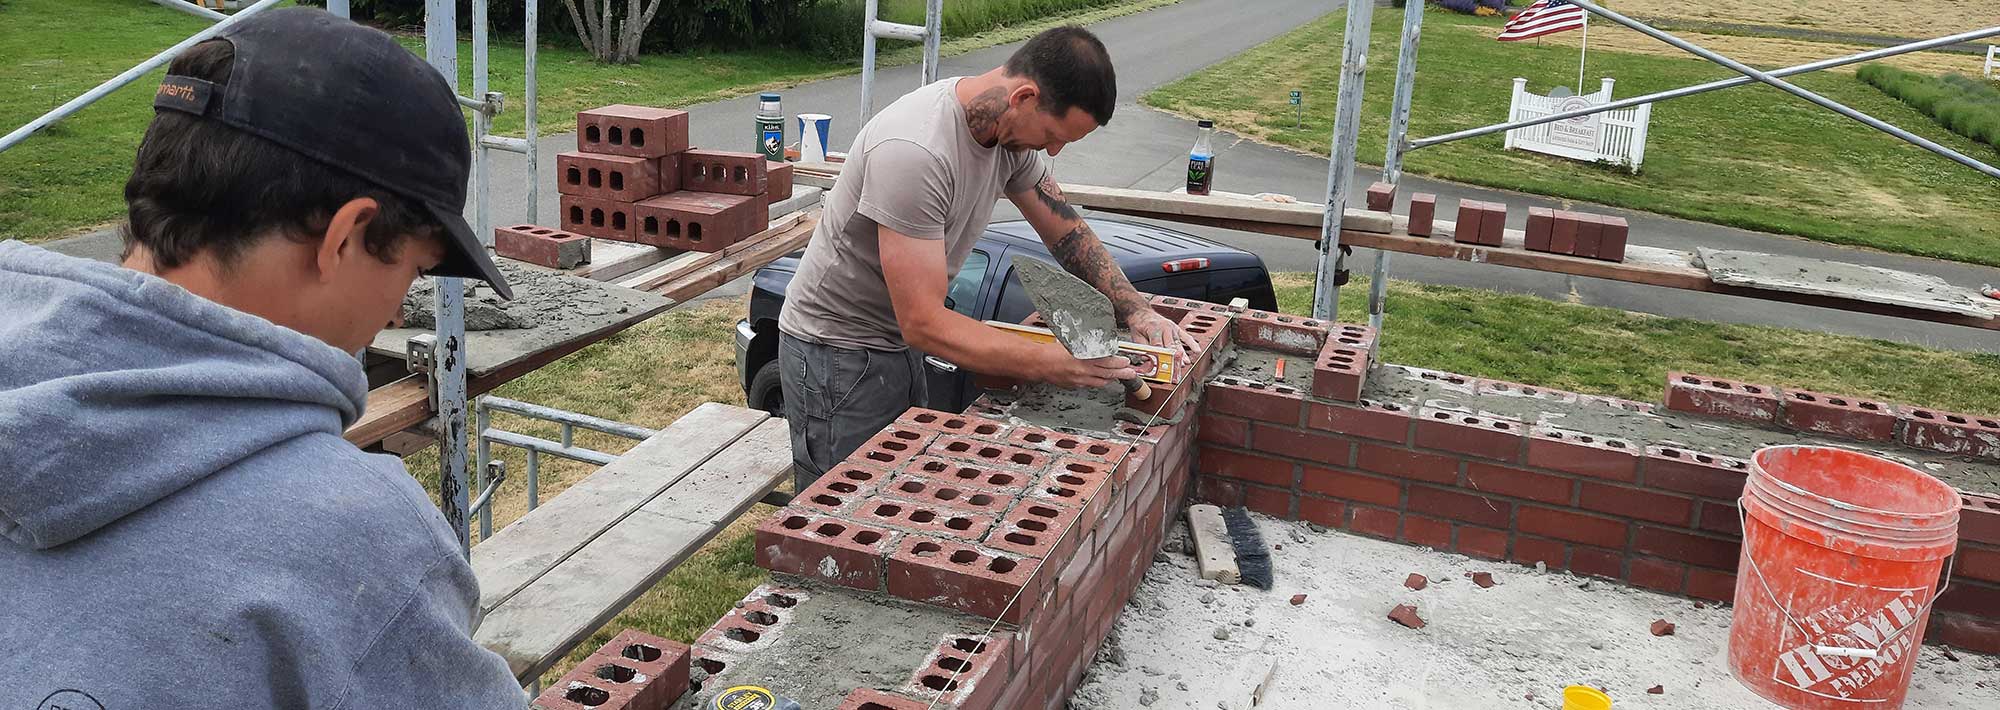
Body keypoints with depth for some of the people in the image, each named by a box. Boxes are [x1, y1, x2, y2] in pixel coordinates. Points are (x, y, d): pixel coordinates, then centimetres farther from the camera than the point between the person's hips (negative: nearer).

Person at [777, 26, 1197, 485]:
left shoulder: (1011, 129, -5)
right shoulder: (914, 152, -33)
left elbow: (1068, 232, 8)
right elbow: (923, 322, -33)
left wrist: (1135, 310, -5)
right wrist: (1052, 365, -35)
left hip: (899, 342, 9)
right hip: (839, 356, -8)